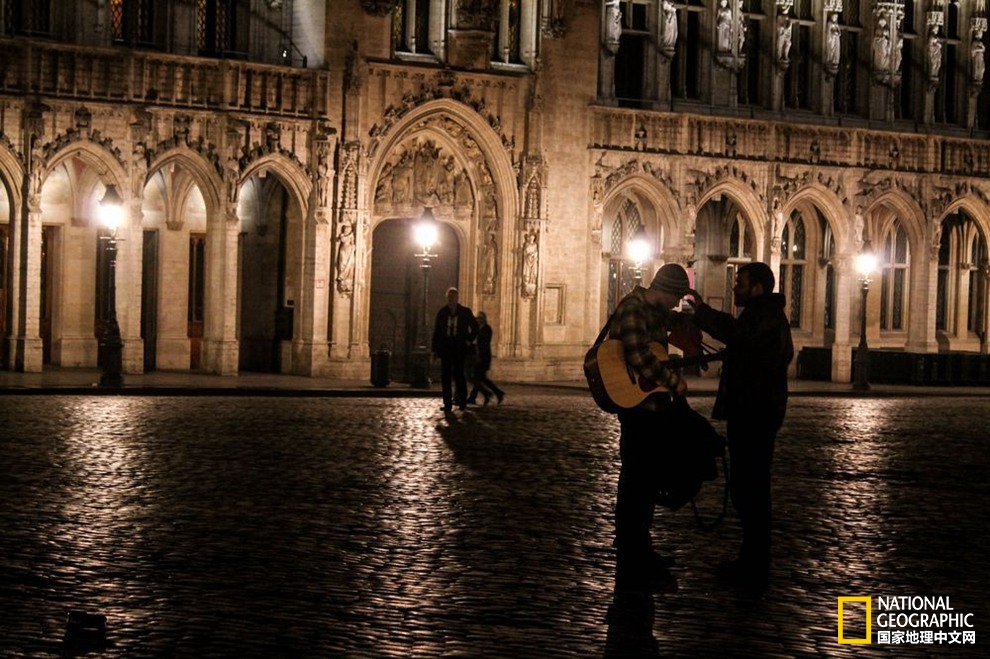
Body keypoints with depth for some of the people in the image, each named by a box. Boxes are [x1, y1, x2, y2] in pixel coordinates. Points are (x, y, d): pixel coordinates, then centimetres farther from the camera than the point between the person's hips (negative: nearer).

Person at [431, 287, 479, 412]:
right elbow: (436, 331, 7)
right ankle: (447, 403, 3)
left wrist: (470, 340, 1)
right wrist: (435, 349, 3)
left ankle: (462, 400, 9)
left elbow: (475, 326, 12)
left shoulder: (465, 312, 2)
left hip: (459, 348, -2)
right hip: (445, 348, 2)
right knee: (445, 376, 0)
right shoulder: (442, 312, 5)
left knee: (458, 374, -7)